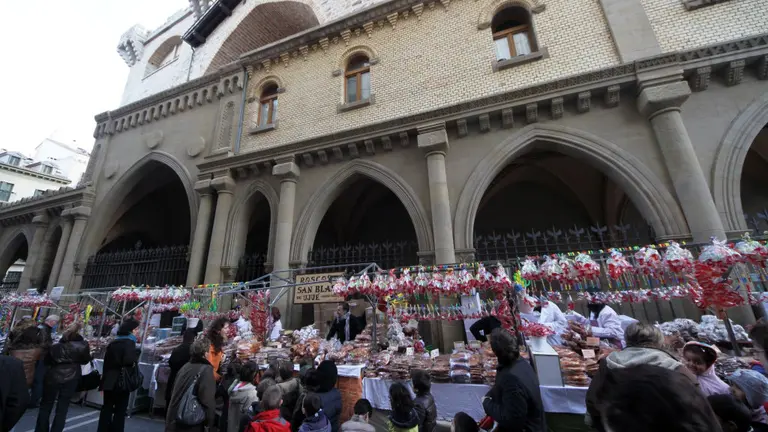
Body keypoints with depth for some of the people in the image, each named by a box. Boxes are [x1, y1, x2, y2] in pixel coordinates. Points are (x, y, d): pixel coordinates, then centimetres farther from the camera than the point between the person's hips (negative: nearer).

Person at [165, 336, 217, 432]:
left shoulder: (185, 367, 5)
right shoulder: (206, 370, -18)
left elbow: (174, 394, 15)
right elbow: (208, 400, -20)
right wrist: (209, 423, -6)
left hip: (174, 421, 7)